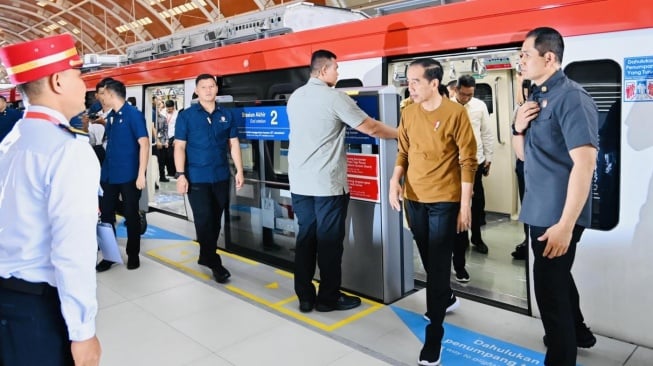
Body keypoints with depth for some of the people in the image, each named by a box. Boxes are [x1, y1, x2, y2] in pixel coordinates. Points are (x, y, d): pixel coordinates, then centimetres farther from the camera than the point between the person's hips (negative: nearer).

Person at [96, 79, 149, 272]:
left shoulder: (133, 114, -10)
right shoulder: (110, 116, 11)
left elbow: (144, 143, -16)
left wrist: (141, 174, -21)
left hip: (129, 176, -7)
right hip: (109, 175, 7)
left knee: (131, 215, 5)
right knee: (106, 214, 9)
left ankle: (133, 255, 19)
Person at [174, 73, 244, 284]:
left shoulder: (226, 115, 7)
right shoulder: (186, 116, -2)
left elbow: (233, 144, 10)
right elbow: (179, 146, -4)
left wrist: (239, 171, 3)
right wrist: (180, 175, -12)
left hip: (221, 177, 4)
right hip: (197, 178, -3)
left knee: (215, 219, 11)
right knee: (204, 220, -2)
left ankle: (206, 256, 28)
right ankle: (214, 262, 9)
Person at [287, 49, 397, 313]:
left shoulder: (295, 97, 10)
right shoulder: (335, 98, -11)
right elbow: (371, 128, -7)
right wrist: (401, 134, 8)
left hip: (300, 182, 7)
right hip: (328, 183, -7)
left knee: (305, 238, 12)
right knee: (329, 241, 4)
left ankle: (305, 297, 19)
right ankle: (329, 298, 16)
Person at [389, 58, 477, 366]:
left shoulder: (456, 113, -11)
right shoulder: (408, 112, 4)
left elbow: (468, 161, -10)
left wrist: (465, 205, -13)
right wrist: (395, 180, -5)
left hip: (445, 200, -5)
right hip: (414, 198, 5)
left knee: (438, 265, -1)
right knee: (429, 260, 18)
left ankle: (433, 334, 10)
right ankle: (446, 299, 44)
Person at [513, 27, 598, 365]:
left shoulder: (570, 98, -17)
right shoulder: (537, 97, 10)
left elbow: (584, 163, -24)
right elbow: (523, 155, 15)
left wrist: (566, 224, -27)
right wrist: (518, 127, -7)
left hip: (557, 214, -9)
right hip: (541, 210, 9)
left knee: (550, 286, 0)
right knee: (556, 277, 24)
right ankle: (576, 333, 45)